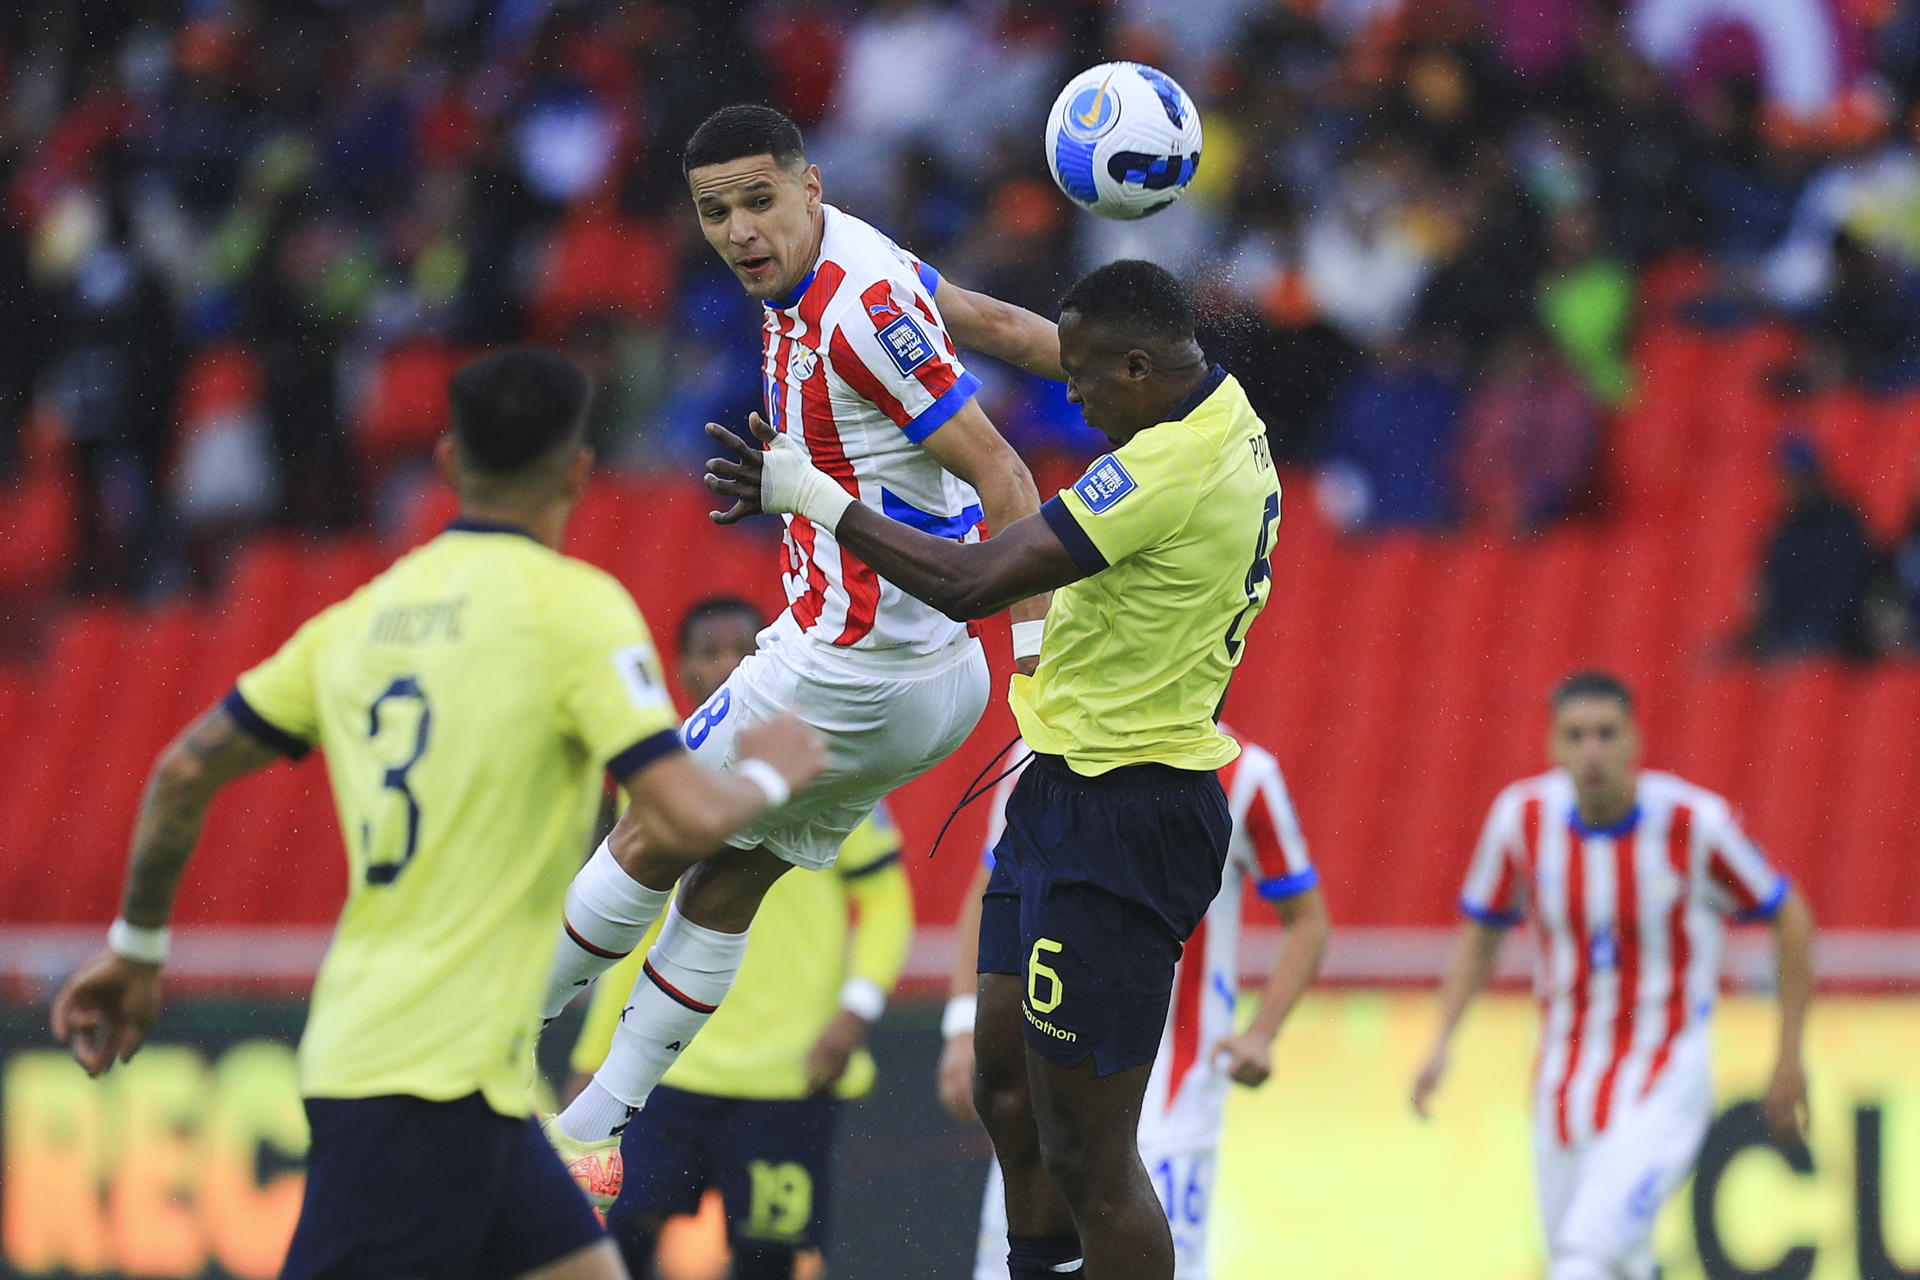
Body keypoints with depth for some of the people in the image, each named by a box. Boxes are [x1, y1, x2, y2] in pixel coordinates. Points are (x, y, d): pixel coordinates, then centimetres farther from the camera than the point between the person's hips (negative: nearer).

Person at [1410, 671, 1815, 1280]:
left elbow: (1791, 920, -1)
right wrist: (1442, 1042, -2)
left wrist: (1789, 1058, 2)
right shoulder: (1522, 817, -6)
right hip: (1565, 1083, 4)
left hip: (1663, 1084, -4)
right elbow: (1480, 933, 11)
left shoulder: (1695, 823, -15)